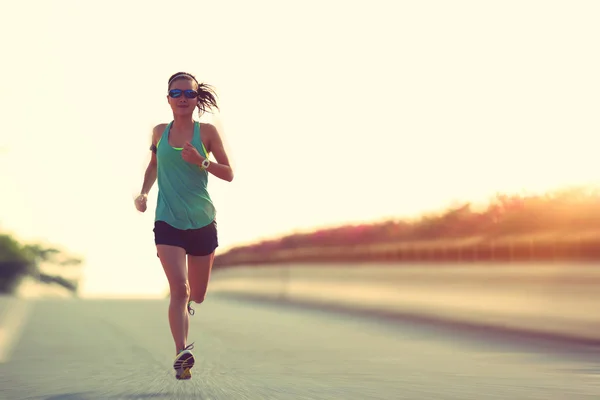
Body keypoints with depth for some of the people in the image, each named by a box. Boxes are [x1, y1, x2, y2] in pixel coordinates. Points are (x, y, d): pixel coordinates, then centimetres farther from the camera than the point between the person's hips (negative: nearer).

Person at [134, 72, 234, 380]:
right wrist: (144, 192, 5)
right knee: (179, 288, -18)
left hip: (202, 223, 0)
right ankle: (182, 353, -16)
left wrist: (202, 161, -19)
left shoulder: (207, 132, -3)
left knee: (197, 295, 13)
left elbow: (229, 174, -3)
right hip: (168, 222, 0)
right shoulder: (159, 132, 4)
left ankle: (187, 302, 49)